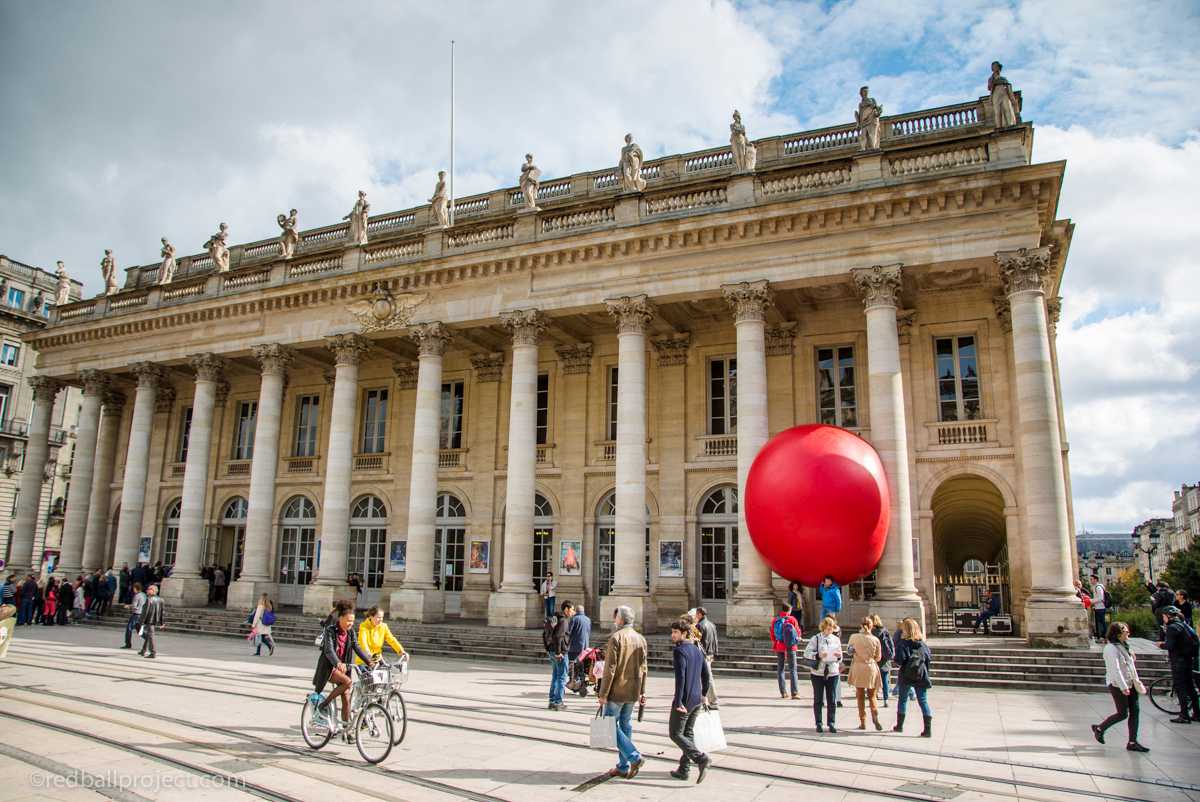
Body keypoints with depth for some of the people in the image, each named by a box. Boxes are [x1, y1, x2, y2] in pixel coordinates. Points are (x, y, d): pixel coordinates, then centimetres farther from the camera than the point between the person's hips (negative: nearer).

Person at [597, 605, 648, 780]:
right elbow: (643, 668, 10)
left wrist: (603, 693, -13)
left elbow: (610, 668, -16)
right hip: (633, 691, 7)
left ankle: (634, 757, -10)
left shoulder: (616, 638, -14)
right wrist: (642, 691, 16)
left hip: (617, 691, -7)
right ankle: (623, 766, 18)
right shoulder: (641, 639, 8)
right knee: (625, 725, 15)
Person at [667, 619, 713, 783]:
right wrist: (703, 694, 30)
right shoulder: (697, 650, 10)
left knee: (676, 734, 0)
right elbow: (706, 675, 18)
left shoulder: (679, 651, -15)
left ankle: (701, 759, -14)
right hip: (697, 699, 8)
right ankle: (683, 770, 17)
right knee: (688, 733, 15)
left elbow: (680, 677, -23)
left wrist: (678, 702, -24)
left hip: (684, 700, -8)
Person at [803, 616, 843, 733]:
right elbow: (806, 653, -8)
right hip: (818, 673, -2)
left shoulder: (836, 640, 8)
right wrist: (818, 655, -21)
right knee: (818, 700, 5)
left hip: (833, 673, 2)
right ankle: (818, 723, 14)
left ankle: (831, 723, 14)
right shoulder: (816, 638, -3)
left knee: (832, 700, 4)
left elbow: (840, 658, 13)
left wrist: (838, 657, -10)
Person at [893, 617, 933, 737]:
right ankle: (928, 729, -3)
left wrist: (897, 664, 3)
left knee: (902, 700, 14)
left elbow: (899, 660, -18)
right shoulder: (923, 643, 1)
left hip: (906, 676, -3)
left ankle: (899, 726, 24)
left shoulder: (903, 643, -12)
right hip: (921, 676, 3)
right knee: (923, 701, 4)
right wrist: (922, 666, 14)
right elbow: (929, 658, 1)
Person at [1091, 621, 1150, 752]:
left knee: (1134, 712, 4)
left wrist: (1137, 681, 19)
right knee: (1123, 714, -5)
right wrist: (1123, 687, -26)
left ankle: (1132, 742, 10)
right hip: (1117, 685, -9)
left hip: (1129, 684, 9)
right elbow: (1115, 669, -22)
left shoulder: (1123, 646, 14)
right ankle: (1099, 728, 13)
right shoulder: (1111, 648, -17)